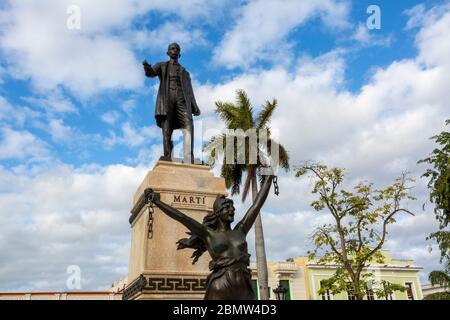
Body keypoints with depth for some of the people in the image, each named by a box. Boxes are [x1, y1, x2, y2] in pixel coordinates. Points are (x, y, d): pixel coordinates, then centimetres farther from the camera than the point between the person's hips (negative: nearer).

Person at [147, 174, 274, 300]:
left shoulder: (240, 231, 14)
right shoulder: (209, 234, 6)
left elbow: (258, 204, 16)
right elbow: (181, 217, 4)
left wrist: (268, 177, 18)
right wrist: (157, 202, 4)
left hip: (243, 291, 4)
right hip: (220, 290, -3)